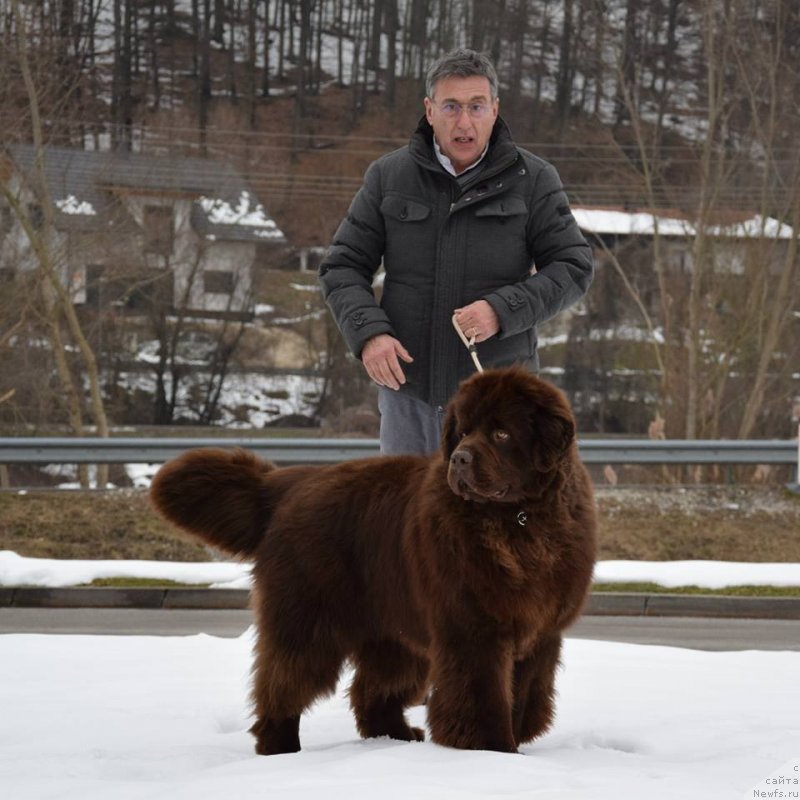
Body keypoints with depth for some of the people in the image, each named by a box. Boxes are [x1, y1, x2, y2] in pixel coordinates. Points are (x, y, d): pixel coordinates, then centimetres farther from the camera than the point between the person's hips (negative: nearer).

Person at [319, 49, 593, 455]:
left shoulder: (533, 181, -1)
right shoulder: (389, 177, 3)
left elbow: (573, 268, -3)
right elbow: (342, 268, 4)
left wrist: (502, 310, -19)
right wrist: (369, 333, -15)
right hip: (409, 387, 2)